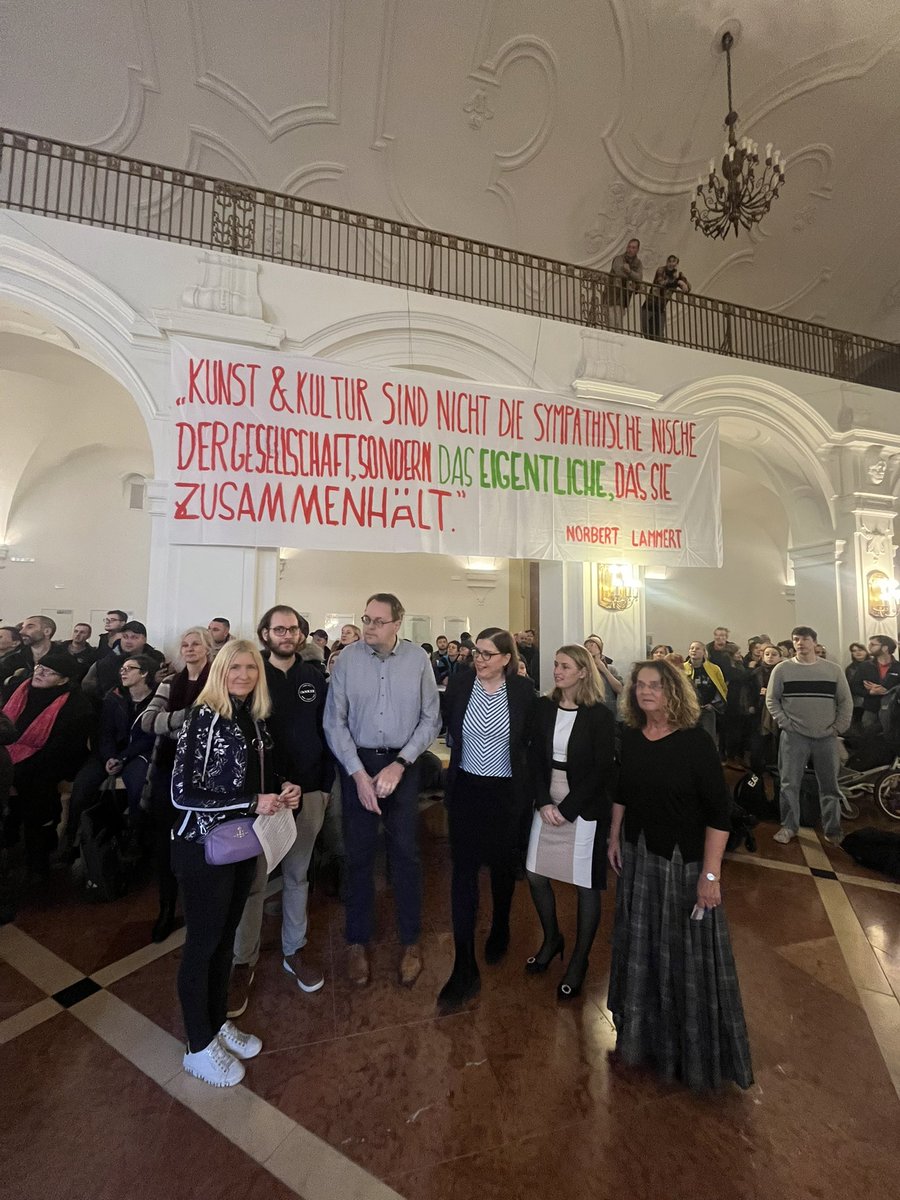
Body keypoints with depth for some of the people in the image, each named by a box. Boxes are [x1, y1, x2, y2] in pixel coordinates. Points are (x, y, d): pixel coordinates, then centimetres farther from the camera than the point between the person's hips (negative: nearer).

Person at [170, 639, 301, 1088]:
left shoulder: (254, 719, 2)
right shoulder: (204, 719, -19)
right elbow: (182, 793, -21)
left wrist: (282, 790, -5)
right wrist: (253, 804, -23)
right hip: (203, 846, -7)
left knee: (225, 937, 21)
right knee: (202, 943, 11)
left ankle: (218, 1023, 41)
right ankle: (199, 1047, 32)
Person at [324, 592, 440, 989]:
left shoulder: (418, 659, -8)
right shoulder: (347, 658, -8)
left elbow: (431, 719, -4)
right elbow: (334, 721, -6)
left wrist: (399, 764, -11)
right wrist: (358, 773, -11)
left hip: (402, 764, 0)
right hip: (356, 763, 0)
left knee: (405, 853, 10)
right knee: (358, 854, 12)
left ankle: (411, 940, 32)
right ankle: (357, 941, 34)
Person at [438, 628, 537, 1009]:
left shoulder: (523, 691, -11)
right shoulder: (458, 684, -8)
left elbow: (531, 741, -1)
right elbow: (450, 733, 5)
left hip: (507, 793, 0)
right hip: (466, 791, 1)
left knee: (503, 866, 19)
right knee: (463, 873, 3)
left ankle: (500, 929, 48)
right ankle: (465, 968, 17)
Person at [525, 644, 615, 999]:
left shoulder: (599, 715, -11)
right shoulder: (544, 707, 0)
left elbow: (602, 770, -12)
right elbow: (536, 758, 1)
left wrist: (567, 809, -13)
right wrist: (544, 802, -10)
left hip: (584, 809, -4)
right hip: (546, 805, 4)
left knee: (586, 885, 7)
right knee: (535, 875, 12)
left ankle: (579, 959, 31)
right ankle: (551, 939, 39)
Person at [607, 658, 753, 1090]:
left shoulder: (695, 742, -18)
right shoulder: (629, 738, -4)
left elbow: (719, 811, -17)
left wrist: (710, 874, -18)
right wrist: (614, 838, 10)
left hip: (684, 863, -4)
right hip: (637, 857, 5)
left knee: (687, 956, 11)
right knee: (639, 948, 20)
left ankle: (694, 1049, 38)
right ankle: (641, 1033, 46)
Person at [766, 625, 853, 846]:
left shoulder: (833, 669, 4)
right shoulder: (782, 669, -1)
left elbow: (846, 701, 7)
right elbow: (771, 699, 2)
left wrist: (839, 727, 0)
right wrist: (784, 723, -6)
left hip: (826, 737, 2)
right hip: (794, 736, -1)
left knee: (829, 785, 11)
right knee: (790, 784, 4)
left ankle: (832, 829, 26)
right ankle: (789, 826, 16)